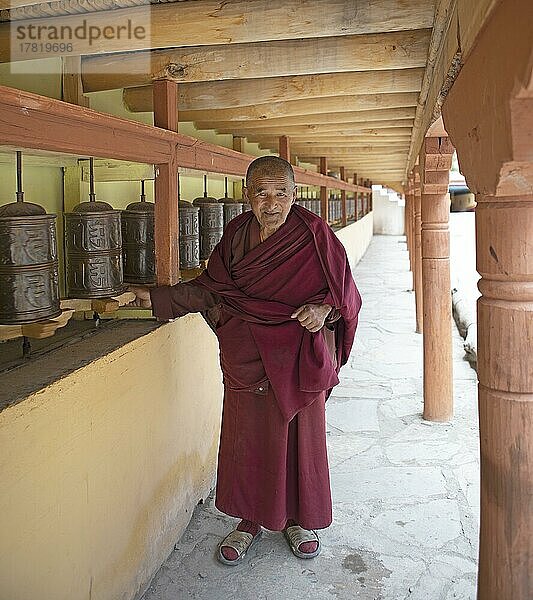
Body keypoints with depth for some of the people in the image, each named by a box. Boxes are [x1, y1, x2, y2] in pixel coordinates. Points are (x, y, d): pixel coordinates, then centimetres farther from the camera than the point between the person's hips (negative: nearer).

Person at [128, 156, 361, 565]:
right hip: (247, 358, 3)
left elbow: (344, 294, -4)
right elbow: (210, 289, 7)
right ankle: (251, 520, 32)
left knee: (299, 436, 10)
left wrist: (324, 309, -25)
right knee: (247, 438, 11)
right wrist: (158, 298, 2)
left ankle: (299, 518, 33)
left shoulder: (313, 235, -9)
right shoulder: (237, 235, 1)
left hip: (299, 359, -2)